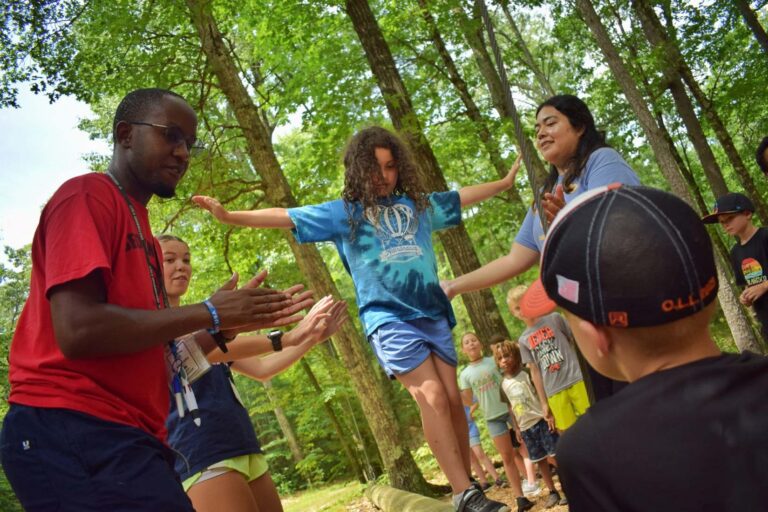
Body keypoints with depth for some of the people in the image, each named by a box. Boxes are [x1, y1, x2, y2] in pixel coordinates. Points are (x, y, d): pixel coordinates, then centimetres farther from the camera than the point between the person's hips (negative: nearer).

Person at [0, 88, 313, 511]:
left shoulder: (137, 223, 20)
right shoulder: (87, 197, -6)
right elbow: (78, 331, -20)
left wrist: (228, 324, 8)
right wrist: (208, 313, -12)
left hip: (119, 437, 9)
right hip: (73, 432, -9)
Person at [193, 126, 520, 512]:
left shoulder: (418, 203, 15)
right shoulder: (345, 211, 5)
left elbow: (460, 198, 29)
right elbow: (288, 218, 0)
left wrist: (504, 182, 37)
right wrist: (231, 216, -8)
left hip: (432, 313, 4)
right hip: (388, 318, -4)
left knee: (453, 399, 1)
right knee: (433, 399, -14)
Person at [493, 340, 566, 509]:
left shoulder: (526, 374, -6)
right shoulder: (504, 384, 6)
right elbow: (510, 406, 12)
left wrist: (549, 414, -16)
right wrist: (516, 428, 11)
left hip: (541, 420, -4)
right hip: (525, 427, 4)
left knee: (553, 456, -5)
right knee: (540, 460, 9)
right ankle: (552, 492, 21)